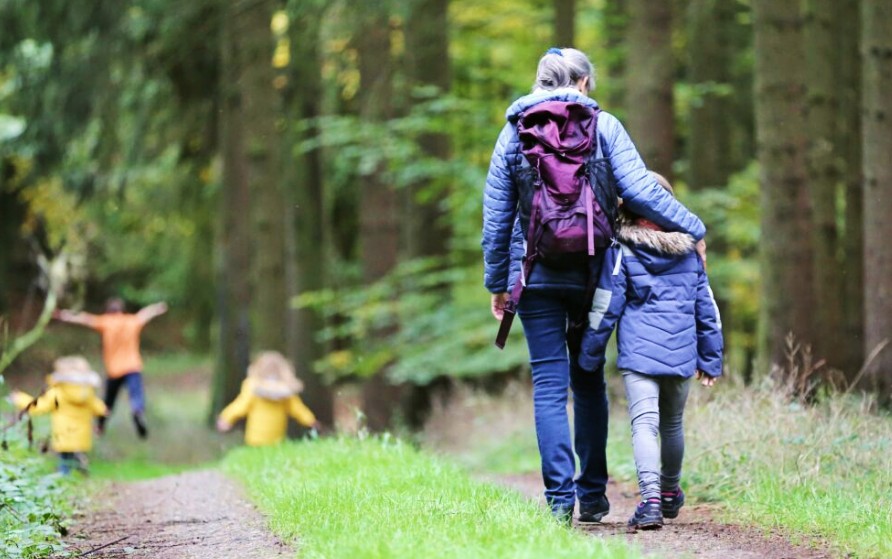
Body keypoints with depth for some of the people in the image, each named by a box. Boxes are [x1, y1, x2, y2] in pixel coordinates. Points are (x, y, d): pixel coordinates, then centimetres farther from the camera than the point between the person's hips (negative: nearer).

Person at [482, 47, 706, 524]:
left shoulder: (514, 133, 5)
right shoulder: (602, 126, 0)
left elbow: (496, 217, 6)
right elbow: (639, 190, -8)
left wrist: (497, 283, 12)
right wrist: (692, 229, 2)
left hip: (535, 274, 0)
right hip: (591, 271, 0)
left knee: (549, 384, 1)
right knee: (588, 381, 14)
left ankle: (559, 496, -8)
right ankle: (592, 494, 14)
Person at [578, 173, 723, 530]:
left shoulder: (622, 250, -3)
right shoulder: (688, 250, 10)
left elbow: (605, 308, -3)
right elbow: (706, 308, 15)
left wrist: (589, 356, 6)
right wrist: (711, 360, 22)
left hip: (638, 353, -4)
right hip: (681, 354, 4)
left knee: (644, 423, -11)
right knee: (672, 424, 21)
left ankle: (651, 498, -29)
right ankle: (670, 493, 37)